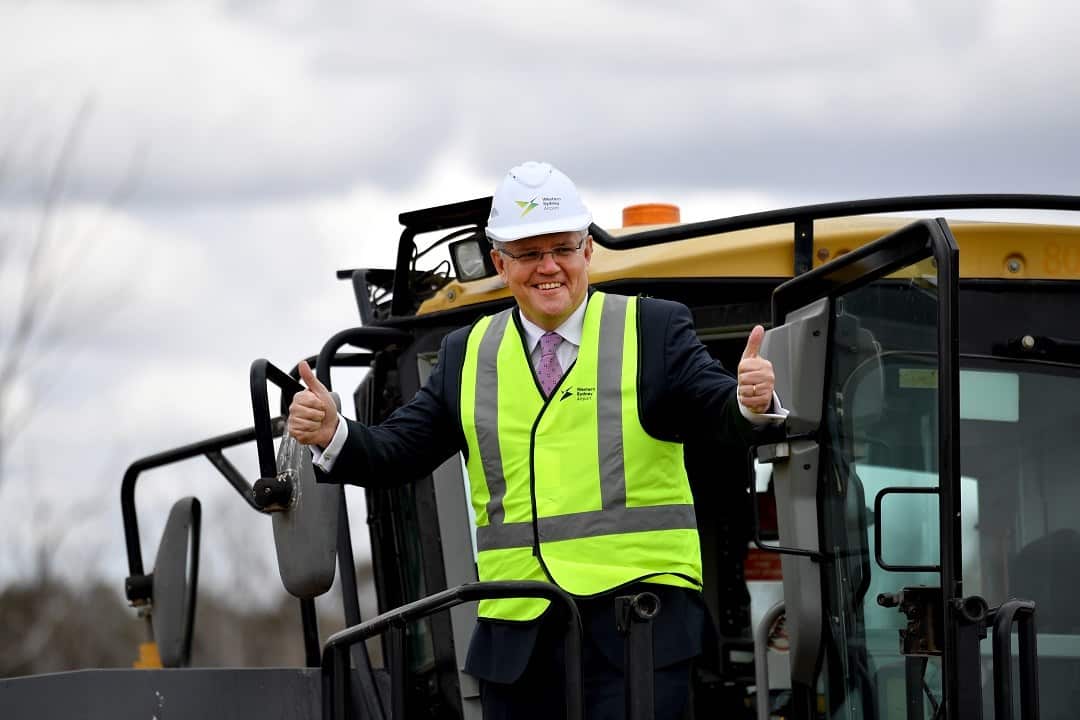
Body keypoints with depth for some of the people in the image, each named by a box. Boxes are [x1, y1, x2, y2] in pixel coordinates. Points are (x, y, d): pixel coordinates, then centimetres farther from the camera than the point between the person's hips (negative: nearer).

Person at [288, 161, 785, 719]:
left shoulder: (653, 331, 3)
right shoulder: (468, 354, 13)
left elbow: (719, 410, -9)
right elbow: (397, 453, 10)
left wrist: (749, 400, -33)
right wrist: (331, 435, -11)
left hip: (635, 621, -4)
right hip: (516, 629, 4)